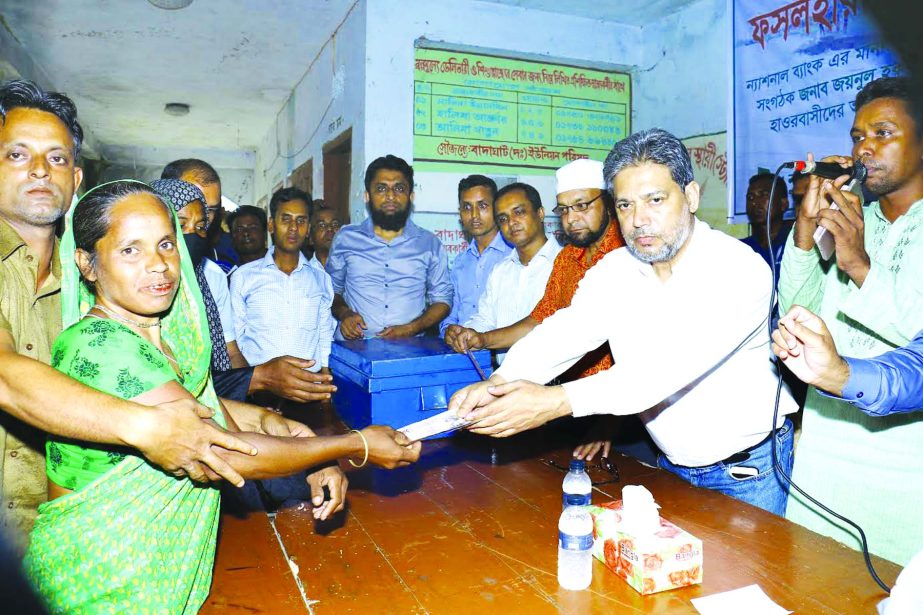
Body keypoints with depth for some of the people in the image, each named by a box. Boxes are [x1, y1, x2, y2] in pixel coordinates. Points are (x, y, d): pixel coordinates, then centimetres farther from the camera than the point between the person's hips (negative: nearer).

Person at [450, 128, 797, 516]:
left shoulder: (742, 269, -23)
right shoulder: (613, 271, -4)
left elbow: (673, 364, -36)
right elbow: (563, 333, -18)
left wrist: (558, 401, -47)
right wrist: (499, 382, -38)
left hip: (751, 470, -4)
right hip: (672, 466, 5)